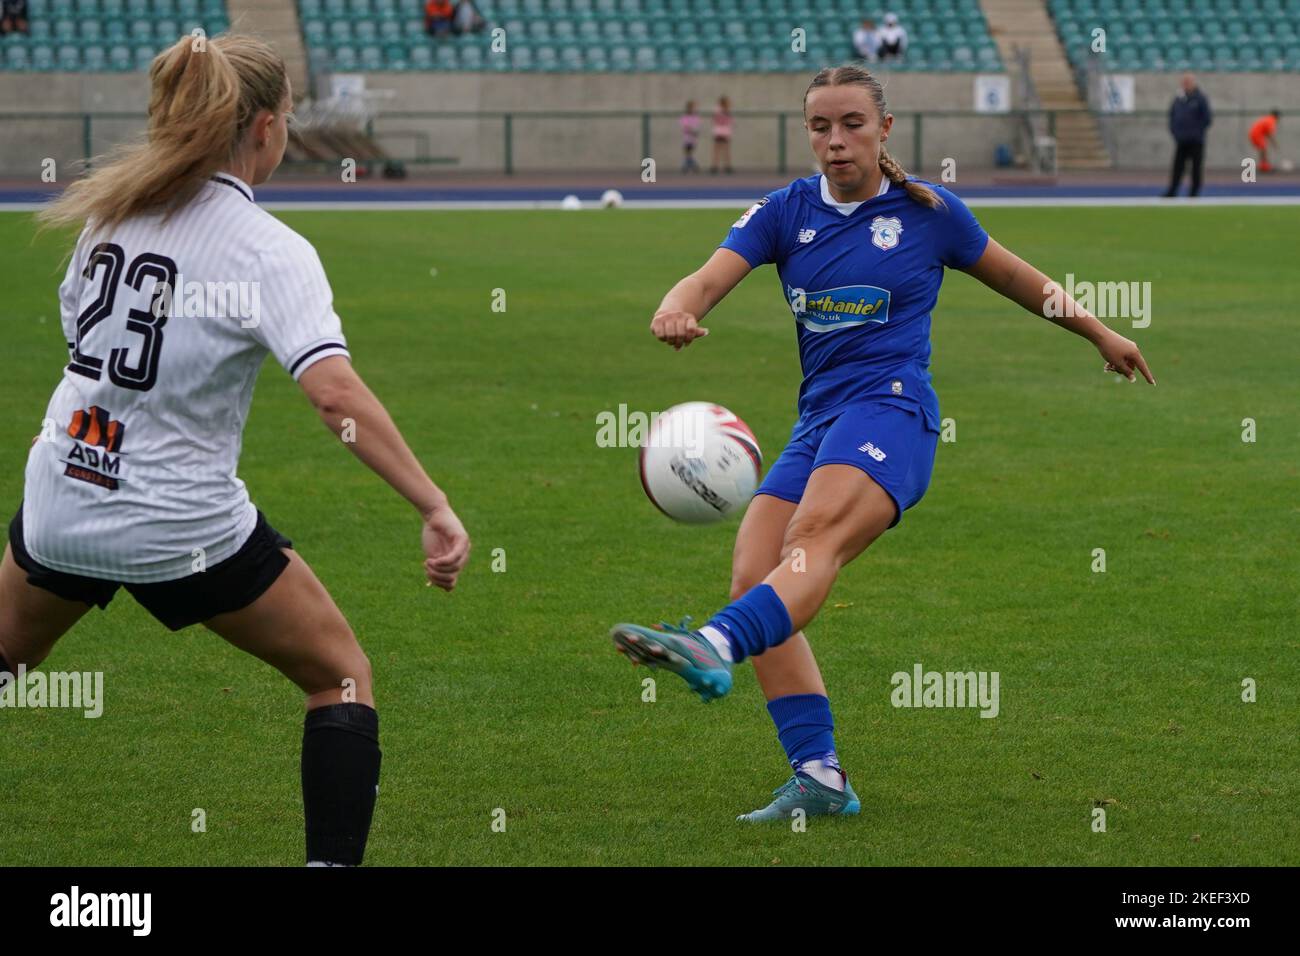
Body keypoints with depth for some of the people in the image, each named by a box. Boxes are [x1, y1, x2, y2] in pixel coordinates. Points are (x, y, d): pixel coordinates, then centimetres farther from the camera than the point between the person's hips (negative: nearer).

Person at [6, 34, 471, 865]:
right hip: (183, 528, -5)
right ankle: (334, 860, 3)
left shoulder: (112, 206, 0)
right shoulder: (271, 250, -16)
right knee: (342, 675, 12)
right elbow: (335, 391, -28)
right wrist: (436, 508, -29)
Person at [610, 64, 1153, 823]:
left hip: (892, 407, -6)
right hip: (818, 422, 6)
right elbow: (707, 281, -4)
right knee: (755, 578, -13)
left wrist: (1100, 333, 29)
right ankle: (819, 777, -12)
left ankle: (714, 648, -63)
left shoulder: (928, 212, 5)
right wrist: (676, 313, -28)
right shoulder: (785, 213, 11)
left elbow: (1019, 280, 22)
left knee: (817, 533, -33)